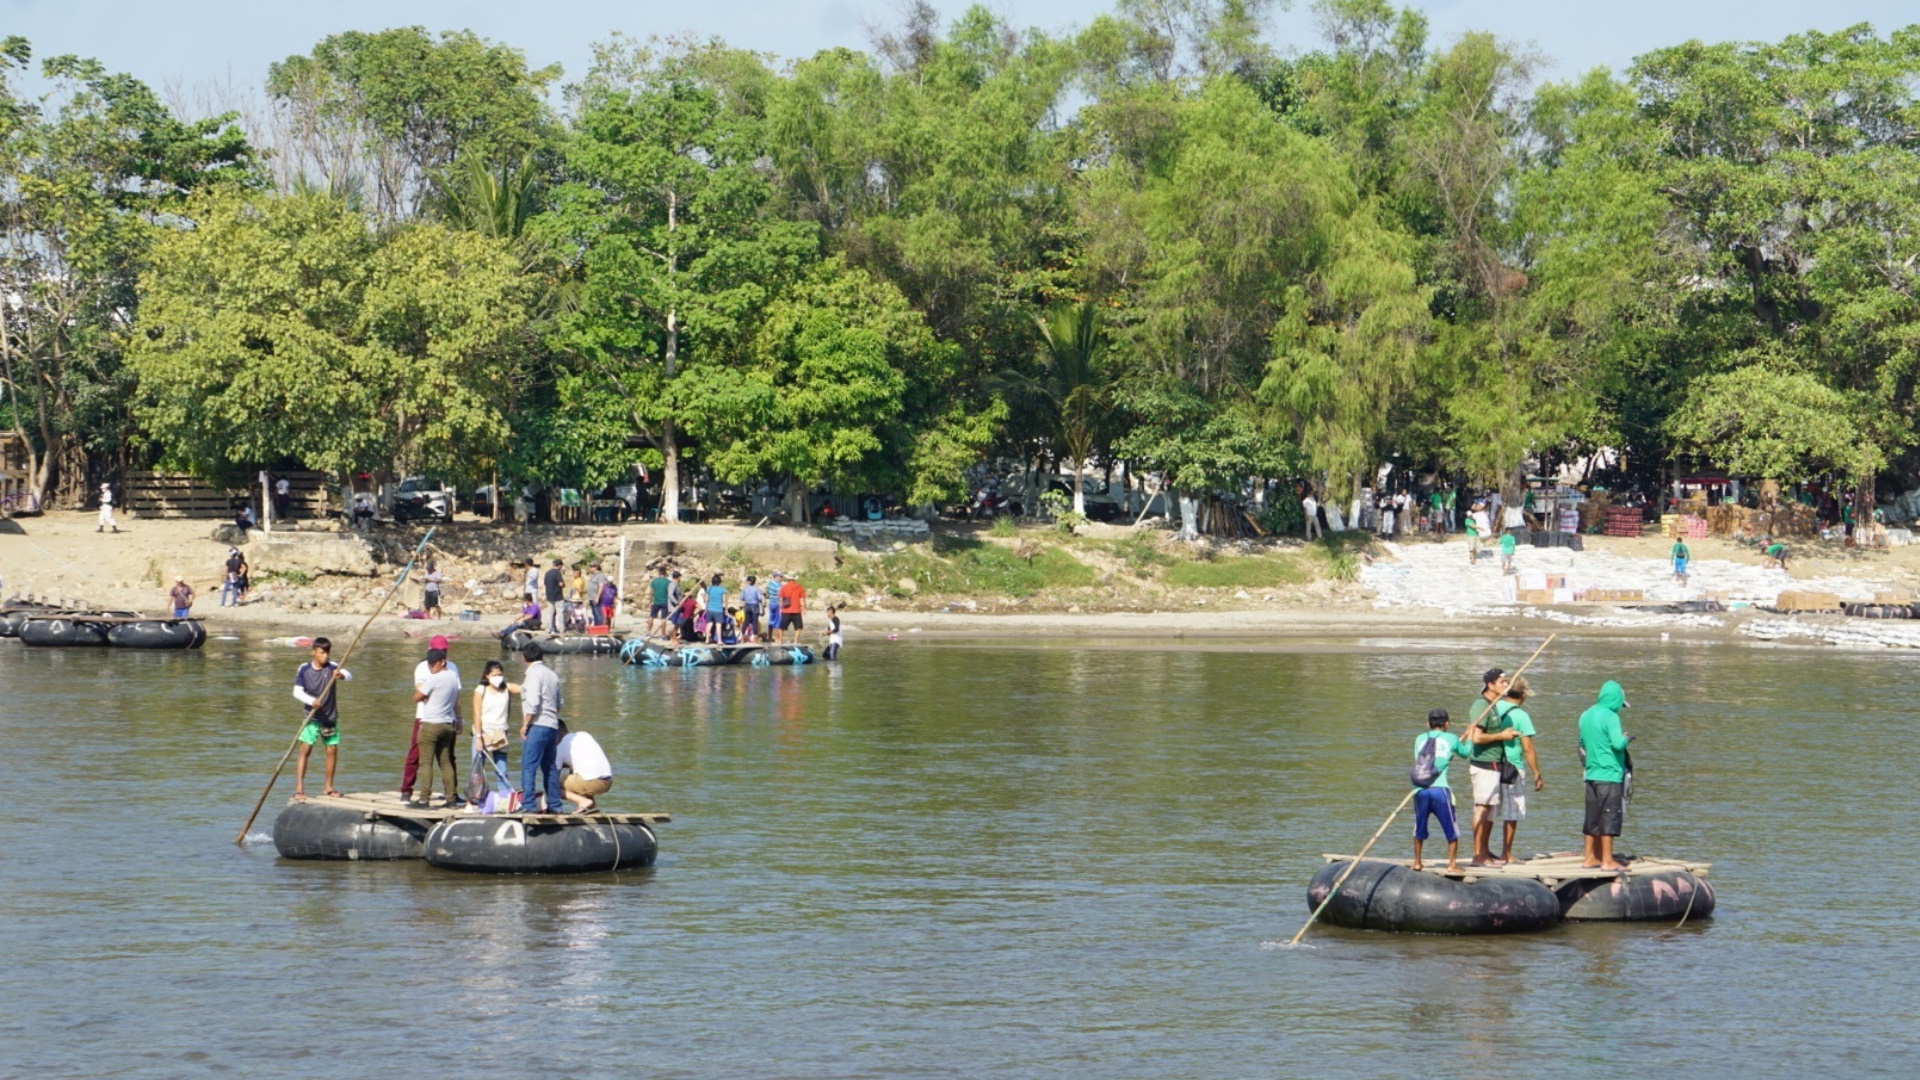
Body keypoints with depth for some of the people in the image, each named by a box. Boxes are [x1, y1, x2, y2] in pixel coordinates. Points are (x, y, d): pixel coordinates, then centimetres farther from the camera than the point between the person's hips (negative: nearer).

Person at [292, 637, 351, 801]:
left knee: (333, 750, 6)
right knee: (305, 750, -9)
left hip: (330, 717, 2)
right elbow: (297, 691, -11)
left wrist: (341, 675, -46)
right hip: (312, 718, -2)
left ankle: (329, 787, 21)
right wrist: (311, 701, -29)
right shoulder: (304, 669, -8)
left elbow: (349, 675, -23)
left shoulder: (332, 667, -7)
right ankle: (299, 789, -11)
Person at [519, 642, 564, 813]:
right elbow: (559, 703, 19)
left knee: (529, 767, -7)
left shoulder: (533, 674, -9)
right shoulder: (552, 674, 15)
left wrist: (525, 725, -11)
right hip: (552, 726, 8)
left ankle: (528, 806, -13)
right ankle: (554, 806, 16)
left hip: (537, 726, -8)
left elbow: (533, 703, -18)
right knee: (550, 767, 13)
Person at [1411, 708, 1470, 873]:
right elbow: (1465, 753, 25)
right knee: (1451, 830, 8)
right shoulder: (1451, 738, 8)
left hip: (1420, 790, 3)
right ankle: (1452, 864, 5)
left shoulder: (1420, 739, 13)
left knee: (1419, 828, 19)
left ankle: (1417, 862, 25)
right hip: (1440, 789, -3)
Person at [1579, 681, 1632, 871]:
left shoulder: (1586, 716, 11)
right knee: (1609, 818, -4)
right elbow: (1618, 743, -22)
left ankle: (1590, 858, 17)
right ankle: (1607, 860, -3)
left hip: (1592, 774, 8)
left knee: (1593, 818, 13)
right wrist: (1625, 739, -2)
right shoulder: (1610, 717, -14)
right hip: (1610, 775, -8)